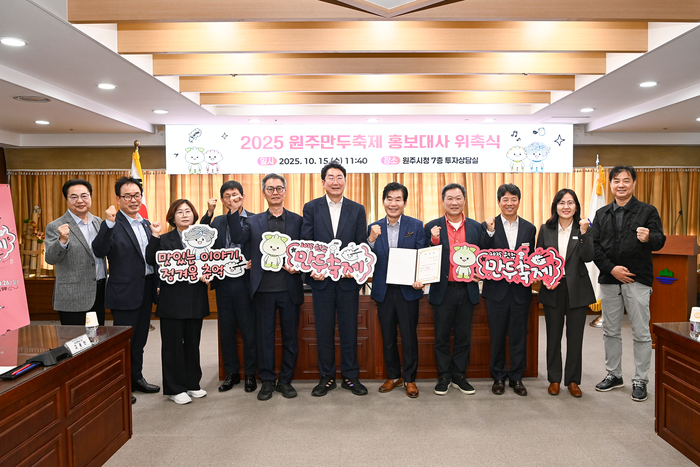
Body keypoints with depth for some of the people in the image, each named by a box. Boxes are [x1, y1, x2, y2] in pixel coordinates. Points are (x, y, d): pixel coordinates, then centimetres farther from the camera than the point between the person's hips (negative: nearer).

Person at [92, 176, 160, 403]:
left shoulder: (146, 224, 12)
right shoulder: (113, 224, -11)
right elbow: (99, 251, -26)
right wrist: (109, 224, -35)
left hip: (146, 289, 7)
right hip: (125, 291, -7)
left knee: (140, 338, 18)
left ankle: (136, 377, 33)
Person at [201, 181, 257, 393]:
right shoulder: (217, 221, 12)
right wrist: (209, 213, -9)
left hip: (245, 282, -4)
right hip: (223, 282, 4)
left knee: (249, 330, 4)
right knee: (226, 330, 12)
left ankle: (250, 374, 19)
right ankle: (231, 373, 26)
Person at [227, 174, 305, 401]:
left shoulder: (297, 220, 7)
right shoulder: (254, 221, 8)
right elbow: (238, 237, -10)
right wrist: (234, 211, -20)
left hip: (290, 288, 0)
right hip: (264, 288, 0)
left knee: (290, 336, 8)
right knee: (265, 336, 9)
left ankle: (285, 380, 23)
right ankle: (267, 381, 22)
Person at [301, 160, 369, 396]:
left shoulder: (357, 209, 6)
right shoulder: (311, 207, 5)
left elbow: (362, 245, 3)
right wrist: (312, 269, -12)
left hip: (348, 278, 0)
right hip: (321, 278, 0)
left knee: (349, 329, 7)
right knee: (324, 330, 8)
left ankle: (350, 376, 20)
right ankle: (327, 377, 21)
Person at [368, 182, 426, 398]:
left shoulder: (416, 226, 0)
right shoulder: (374, 228, 5)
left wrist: (419, 280, -18)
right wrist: (371, 240, -16)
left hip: (407, 290, -2)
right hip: (383, 291, 3)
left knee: (409, 336, 5)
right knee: (387, 337, 12)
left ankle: (410, 379, 21)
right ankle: (393, 376, 29)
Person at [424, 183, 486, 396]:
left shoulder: (475, 227, 7)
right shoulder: (432, 227, -1)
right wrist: (434, 241, -18)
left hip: (467, 290, 2)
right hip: (443, 290, -2)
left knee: (463, 336, 11)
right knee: (442, 336, 8)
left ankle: (459, 376, 25)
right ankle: (444, 377, 21)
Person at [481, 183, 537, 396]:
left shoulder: (529, 228, 7)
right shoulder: (488, 226, -1)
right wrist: (490, 232, -18)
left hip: (520, 290, 2)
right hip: (496, 289, -2)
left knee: (519, 335, 9)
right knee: (497, 335, 8)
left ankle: (516, 377, 23)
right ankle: (498, 377, 23)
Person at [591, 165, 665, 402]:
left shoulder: (647, 211, 1)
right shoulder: (602, 214, 10)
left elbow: (660, 240, -10)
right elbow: (594, 245, 2)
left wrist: (649, 238, -34)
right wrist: (611, 268, -11)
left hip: (637, 279, -3)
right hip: (609, 279, 3)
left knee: (641, 333, 3)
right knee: (610, 331, 12)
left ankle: (640, 381, 16)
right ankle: (614, 375, 26)